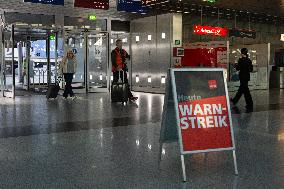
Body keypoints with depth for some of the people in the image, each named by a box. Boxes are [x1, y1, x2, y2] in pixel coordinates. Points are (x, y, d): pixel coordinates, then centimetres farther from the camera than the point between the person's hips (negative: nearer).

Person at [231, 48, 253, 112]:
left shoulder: (241, 60, -15)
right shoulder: (249, 60, 4)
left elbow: (238, 68, -14)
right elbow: (251, 69, 7)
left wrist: (236, 65, 5)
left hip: (242, 76, -7)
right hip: (247, 76, 8)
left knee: (245, 90, -4)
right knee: (241, 89, 18)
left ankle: (250, 105, -3)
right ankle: (235, 100, 36)